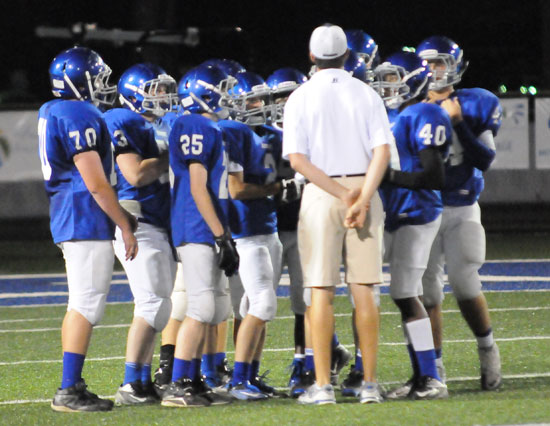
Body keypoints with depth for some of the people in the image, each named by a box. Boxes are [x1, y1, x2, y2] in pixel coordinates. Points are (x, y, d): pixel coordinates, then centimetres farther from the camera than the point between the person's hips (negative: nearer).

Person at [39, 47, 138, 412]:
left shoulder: (53, 113, 16)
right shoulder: (80, 118, -16)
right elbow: (96, 184, -18)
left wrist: (122, 215, 24)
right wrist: (125, 227, -11)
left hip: (66, 218, 10)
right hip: (87, 221, -10)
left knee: (81, 305, 13)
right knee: (87, 304, -9)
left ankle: (73, 386, 14)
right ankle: (69, 390, -10)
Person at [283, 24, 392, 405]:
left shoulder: (302, 98, -1)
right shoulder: (367, 95, 4)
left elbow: (298, 159, -9)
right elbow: (382, 151, -7)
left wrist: (343, 195, -10)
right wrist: (362, 198, -14)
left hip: (321, 193, -2)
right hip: (365, 187, 2)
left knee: (322, 291, 0)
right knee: (364, 290, 4)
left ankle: (323, 385, -2)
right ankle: (370, 384, 3)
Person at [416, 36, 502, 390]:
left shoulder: (474, 106, 1)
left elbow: (485, 160, -7)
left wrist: (458, 123, -15)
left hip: (461, 210, -2)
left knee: (465, 285, -7)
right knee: (428, 291, -1)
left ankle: (488, 350, 18)